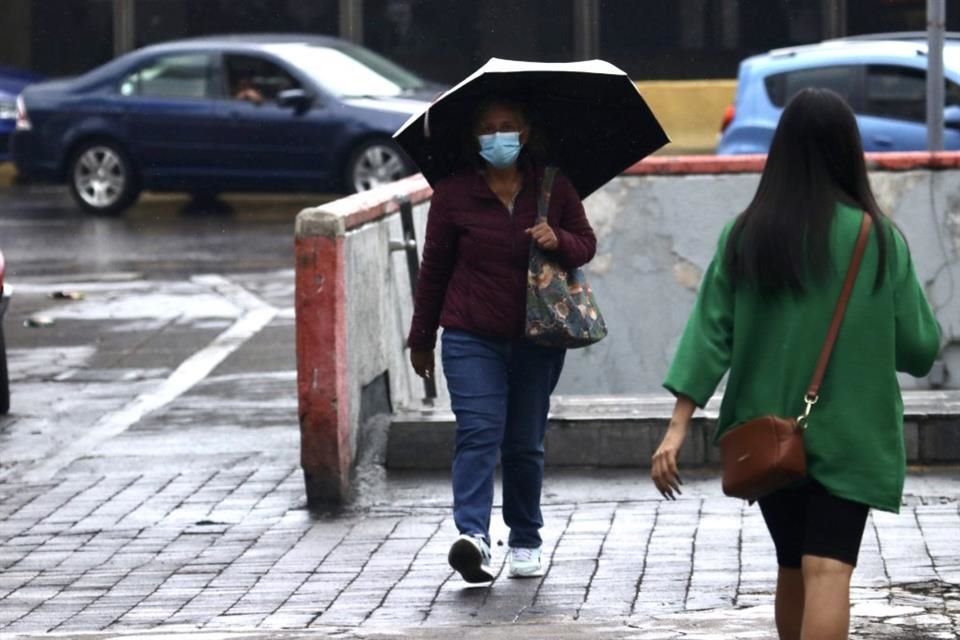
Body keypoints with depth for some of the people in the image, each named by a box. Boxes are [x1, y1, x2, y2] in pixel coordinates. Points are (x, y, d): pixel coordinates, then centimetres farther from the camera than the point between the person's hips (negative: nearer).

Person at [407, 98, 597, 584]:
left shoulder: (553, 187, 5)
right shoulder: (453, 193, -1)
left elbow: (586, 244, 12)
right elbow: (434, 269, 5)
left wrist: (559, 241, -13)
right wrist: (421, 338, 10)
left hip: (537, 339, 2)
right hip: (472, 338, -2)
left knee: (526, 443, 9)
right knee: (478, 433, -17)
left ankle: (526, 542, 21)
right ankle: (473, 535, -28)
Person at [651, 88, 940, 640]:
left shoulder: (745, 236, -1)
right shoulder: (879, 240, -7)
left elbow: (710, 331, -6)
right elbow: (919, 346, -4)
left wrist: (679, 425, -7)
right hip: (849, 435, -3)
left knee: (792, 568, 19)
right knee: (828, 571, -11)